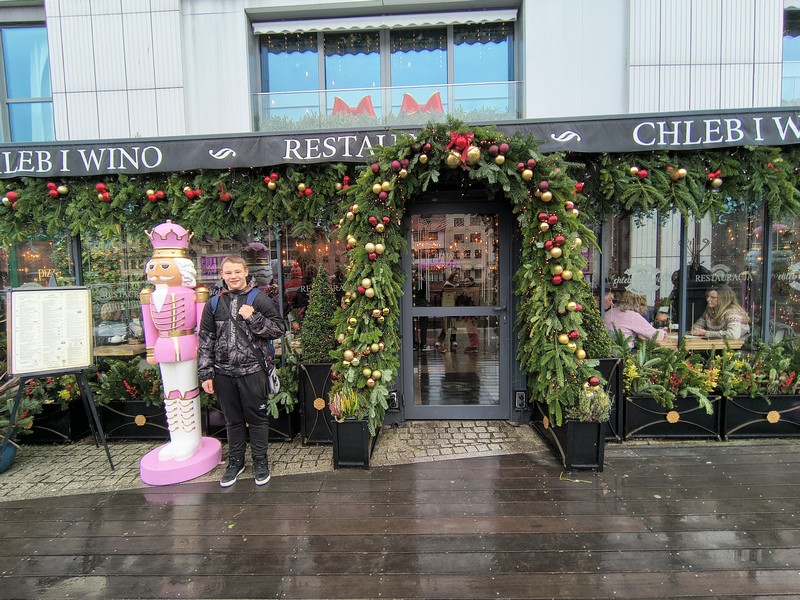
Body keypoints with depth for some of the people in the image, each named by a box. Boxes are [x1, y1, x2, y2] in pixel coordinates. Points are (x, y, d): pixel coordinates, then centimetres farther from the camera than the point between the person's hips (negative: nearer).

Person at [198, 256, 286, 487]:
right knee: (232, 420, 16)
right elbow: (205, 340, 8)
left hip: (252, 371, -3)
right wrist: (206, 373, 5)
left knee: (257, 418, 9)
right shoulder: (215, 303, 6)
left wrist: (253, 318, -18)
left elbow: (279, 329, -5)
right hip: (224, 373, 3)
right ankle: (235, 462, 34)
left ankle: (260, 462, 26)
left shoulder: (260, 299, -4)